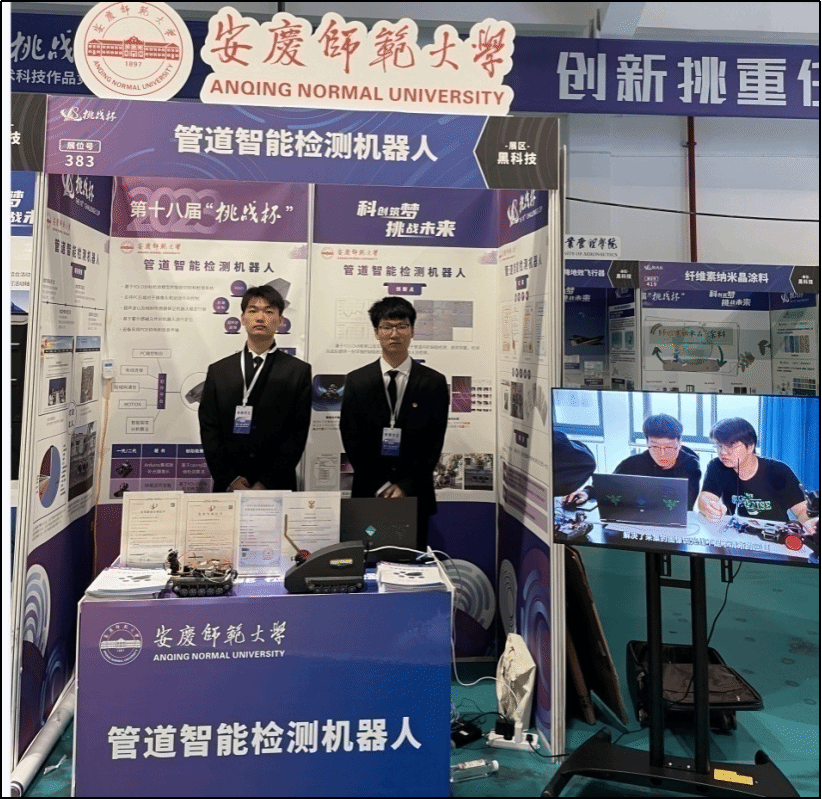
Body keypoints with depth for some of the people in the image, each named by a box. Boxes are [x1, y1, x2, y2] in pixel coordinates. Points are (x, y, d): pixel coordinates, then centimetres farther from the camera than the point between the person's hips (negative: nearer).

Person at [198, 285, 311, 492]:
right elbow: (209, 429, 4)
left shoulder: (298, 371, 1)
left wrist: (266, 484, -11)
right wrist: (230, 480, -8)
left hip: (276, 488, -1)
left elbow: (297, 434, -4)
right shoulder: (218, 371, 8)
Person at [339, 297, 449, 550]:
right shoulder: (356, 381, 3)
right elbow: (351, 439, 0)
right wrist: (381, 486, -7)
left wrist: (406, 486, -8)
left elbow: (434, 443, 0)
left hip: (415, 494, 0)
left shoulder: (434, 382, 2)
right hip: (368, 493, 0)